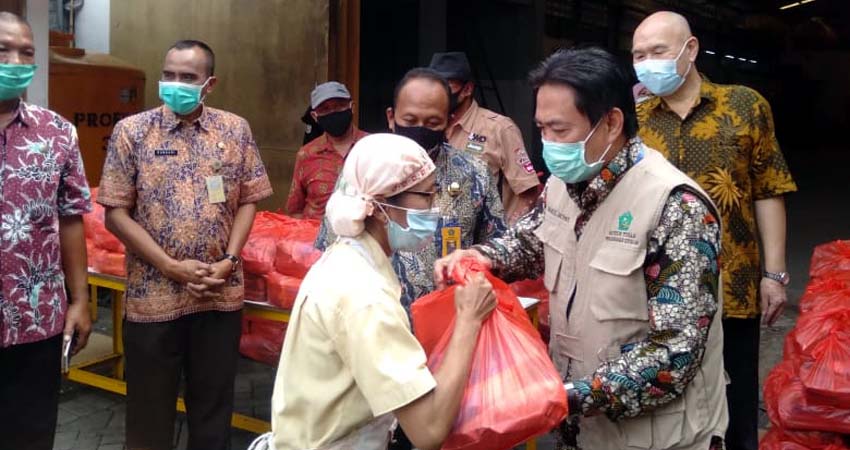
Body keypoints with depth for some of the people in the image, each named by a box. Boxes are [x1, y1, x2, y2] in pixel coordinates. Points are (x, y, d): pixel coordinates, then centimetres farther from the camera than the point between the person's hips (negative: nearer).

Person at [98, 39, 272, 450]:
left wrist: (229, 260, -8)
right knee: (150, 408, 12)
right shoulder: (132, 131, -4)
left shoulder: (235, 130, 3)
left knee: (214, 404, 15)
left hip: (220, 294, 2)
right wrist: (171, 267, -12)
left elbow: (247, 201, 6)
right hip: (152, 295, -1)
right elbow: (116, 213, -5)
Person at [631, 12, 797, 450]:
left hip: (732, 288, -1)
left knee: (735, 409, 13)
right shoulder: (634, 121, 4)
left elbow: (767, 193, 0)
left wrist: (774, 273, -3)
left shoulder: (744, 105, 0)